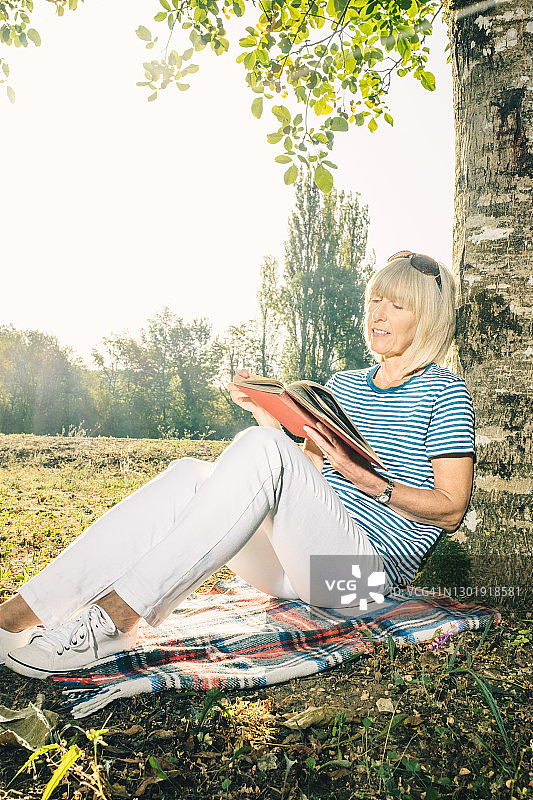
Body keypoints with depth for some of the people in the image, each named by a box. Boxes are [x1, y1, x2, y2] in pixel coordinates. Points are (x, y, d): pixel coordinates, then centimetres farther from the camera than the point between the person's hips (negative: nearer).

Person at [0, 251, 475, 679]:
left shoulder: (443, 391, 3)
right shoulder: (343, 385, 21)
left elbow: (451, 511, -4)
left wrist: (370, 482, -18)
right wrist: (268, 415, 2)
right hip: (298, 564, 6)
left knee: (261, 448, -30)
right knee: (190, 475, -20)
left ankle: (117, 614, -31)